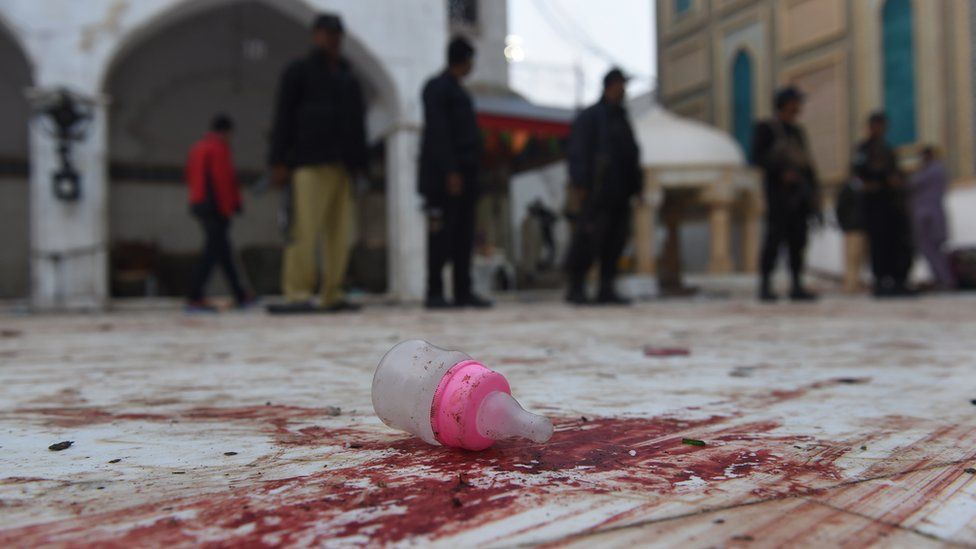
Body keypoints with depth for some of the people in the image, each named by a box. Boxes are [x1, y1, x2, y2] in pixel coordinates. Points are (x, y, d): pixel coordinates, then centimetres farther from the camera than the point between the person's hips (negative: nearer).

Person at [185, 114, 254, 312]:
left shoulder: (197, 148, 17)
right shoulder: (219, 148, -10)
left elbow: (190, 178, 17)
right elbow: (223, 179, -17)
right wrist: (230, 207, -15)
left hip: (198, 205, 9)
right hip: (216, 206, -9)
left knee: (223, 250, 13)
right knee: (212, 252, -9)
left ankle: (240, 296, 20)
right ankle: (194, 298, -13)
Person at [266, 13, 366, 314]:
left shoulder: (347, 76, 26)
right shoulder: (299, 71, 9)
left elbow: (357, 122, 25)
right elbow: (283, 117, 2)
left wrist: (360, 163, 14)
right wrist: (279, 161, -7)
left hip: (342, 164, 6)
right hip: (311, 163, -6)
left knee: (339, 232, 0)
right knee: (306, 228, -13)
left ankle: (332, 295, 3)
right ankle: (297, 294, -13)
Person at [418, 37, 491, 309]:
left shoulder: (458, 91, 23)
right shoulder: (437, 88, -4)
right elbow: (437, 133, -14)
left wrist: (470, 171, 16)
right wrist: (450, 172, -20)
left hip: (464, 176, 9)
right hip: (443, 177, -9)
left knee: (464, 236, 5)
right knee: (441, 235, -8)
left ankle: (463, 292, 8)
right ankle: (434, 293, -4)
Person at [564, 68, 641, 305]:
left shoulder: (622, 119, 22)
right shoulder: (589, 117, 0)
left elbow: (632, 156, 24)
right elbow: (578, 153, -8)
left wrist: (634, 187, 17)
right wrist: (579, 186, -17)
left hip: (619, 196, 8)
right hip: (596, 194, -7)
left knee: (615, 242, 4)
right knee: (588, 241, -9)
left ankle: (606, 290, 9)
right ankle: (576, 288, -1)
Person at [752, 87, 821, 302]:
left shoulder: (798, 132, 21)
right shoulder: (765, 128, 3)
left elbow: (807, 163, 19)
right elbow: (758, 157, -8)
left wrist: (814, 194, 11)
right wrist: (781, 172, -21)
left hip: (800, 190, 6)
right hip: (778, 189, -6)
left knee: (798, 239, 1)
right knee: (775, 237, -12)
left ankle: (797, 286, 2)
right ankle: (765, 286, -9)